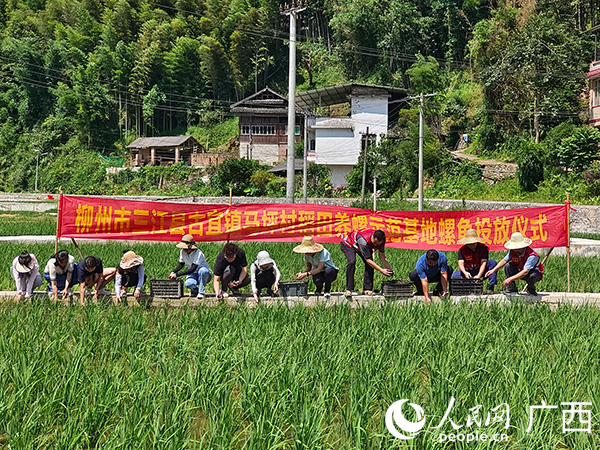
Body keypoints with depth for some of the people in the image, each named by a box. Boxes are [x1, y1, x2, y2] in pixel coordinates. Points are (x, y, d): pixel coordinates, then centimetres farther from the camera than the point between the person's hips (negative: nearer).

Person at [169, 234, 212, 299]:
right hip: (193, 274, 3)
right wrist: (173, 272, -7)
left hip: (205, 275, -3)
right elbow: (181, 264, 11)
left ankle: (201, 292, -21)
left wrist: (177, 274, -34)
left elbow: (192, 269, -32)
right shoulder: (182, 252, -7)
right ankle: (195, 290, 4)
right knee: (188, 284, -33)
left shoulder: (198, 253, -26)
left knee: (202, 270, -41)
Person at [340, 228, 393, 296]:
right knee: (352, 262, -31)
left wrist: (389, 269, -24)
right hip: (348, 244, -6)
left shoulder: (381, 240, -25)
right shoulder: (364, 240, -45)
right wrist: (381, 270, -37)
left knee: (370, 264, -16)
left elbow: (382, 256, -12)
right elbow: (368, 260, -37)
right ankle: (348, 289, -25)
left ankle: (367, 289, -10)